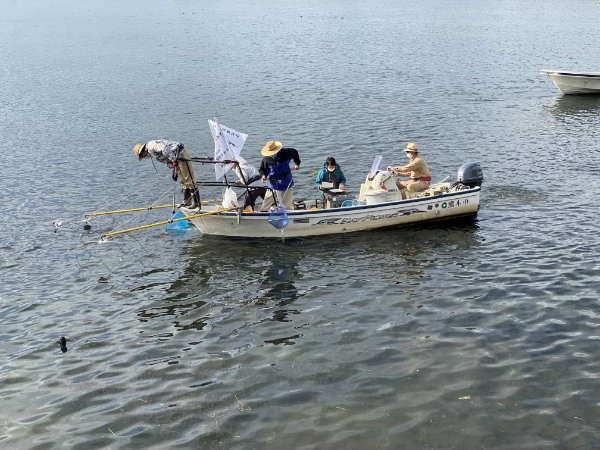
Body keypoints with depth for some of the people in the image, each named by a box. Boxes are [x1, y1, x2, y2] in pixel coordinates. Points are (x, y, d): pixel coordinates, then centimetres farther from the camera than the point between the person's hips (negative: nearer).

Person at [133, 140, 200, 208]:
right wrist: (174, 170, 18)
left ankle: (196, 203, -9)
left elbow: (165, 149, -23)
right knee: (184, 181, 15)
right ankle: (187, 202, 22)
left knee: (189, 180, -9)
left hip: (181, 155, -11)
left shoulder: (150, 146, -7)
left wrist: (174, 161, -25)